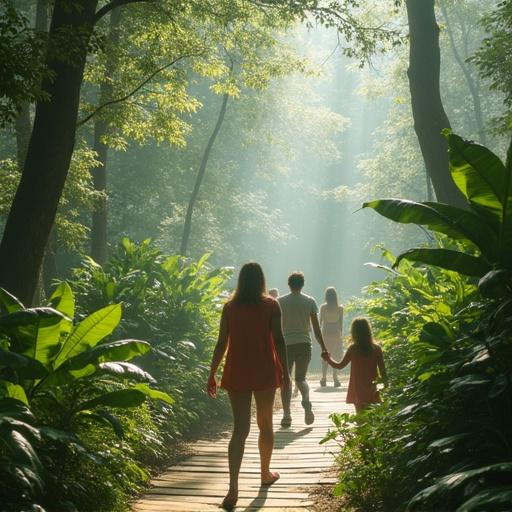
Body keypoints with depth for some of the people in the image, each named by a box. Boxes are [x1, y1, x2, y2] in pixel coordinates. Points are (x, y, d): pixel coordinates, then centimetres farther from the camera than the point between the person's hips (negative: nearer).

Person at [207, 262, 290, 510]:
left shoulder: (229, 307, 2)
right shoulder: (271, 305, -2)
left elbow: (222, 343, 1)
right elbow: (278, 341, -6)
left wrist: (212, 374, 6)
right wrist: (285, 371, 1)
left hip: (237, 373, 1)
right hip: (265, 372, -1)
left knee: (240, 429, -1)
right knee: (265, 423, 17)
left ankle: (233, 489, -14)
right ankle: (266, 473, 33)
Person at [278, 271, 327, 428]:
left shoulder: (280, 302, 1)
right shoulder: (310, 301, 3)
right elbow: (316, 327, 2)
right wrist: (323, 347, 7)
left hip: (286, 344, -1)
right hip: (304, 344, 1)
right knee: (300, 378, 14)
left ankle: (286, 415, 0)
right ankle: (306, 400, -17)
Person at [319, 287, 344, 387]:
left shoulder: (323, 307, -4)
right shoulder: (340, 307, -2)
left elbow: (320, 321, -1)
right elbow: (341, 322, 1)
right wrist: (341, 334, 10)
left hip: (325, 333, 0)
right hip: (336, 333, 0)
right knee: (336, 356, 5)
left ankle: (324, 378, 4)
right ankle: (335, 379, 0)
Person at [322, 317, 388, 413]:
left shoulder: (353, 349, -7)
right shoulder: (376, 349, -4)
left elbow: (340, 366, 0)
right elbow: (382, 370, -4)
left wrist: (328, 358, 12)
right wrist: (386, 386, 5)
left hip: (357, 390, 0)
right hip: (371, 391, 0)